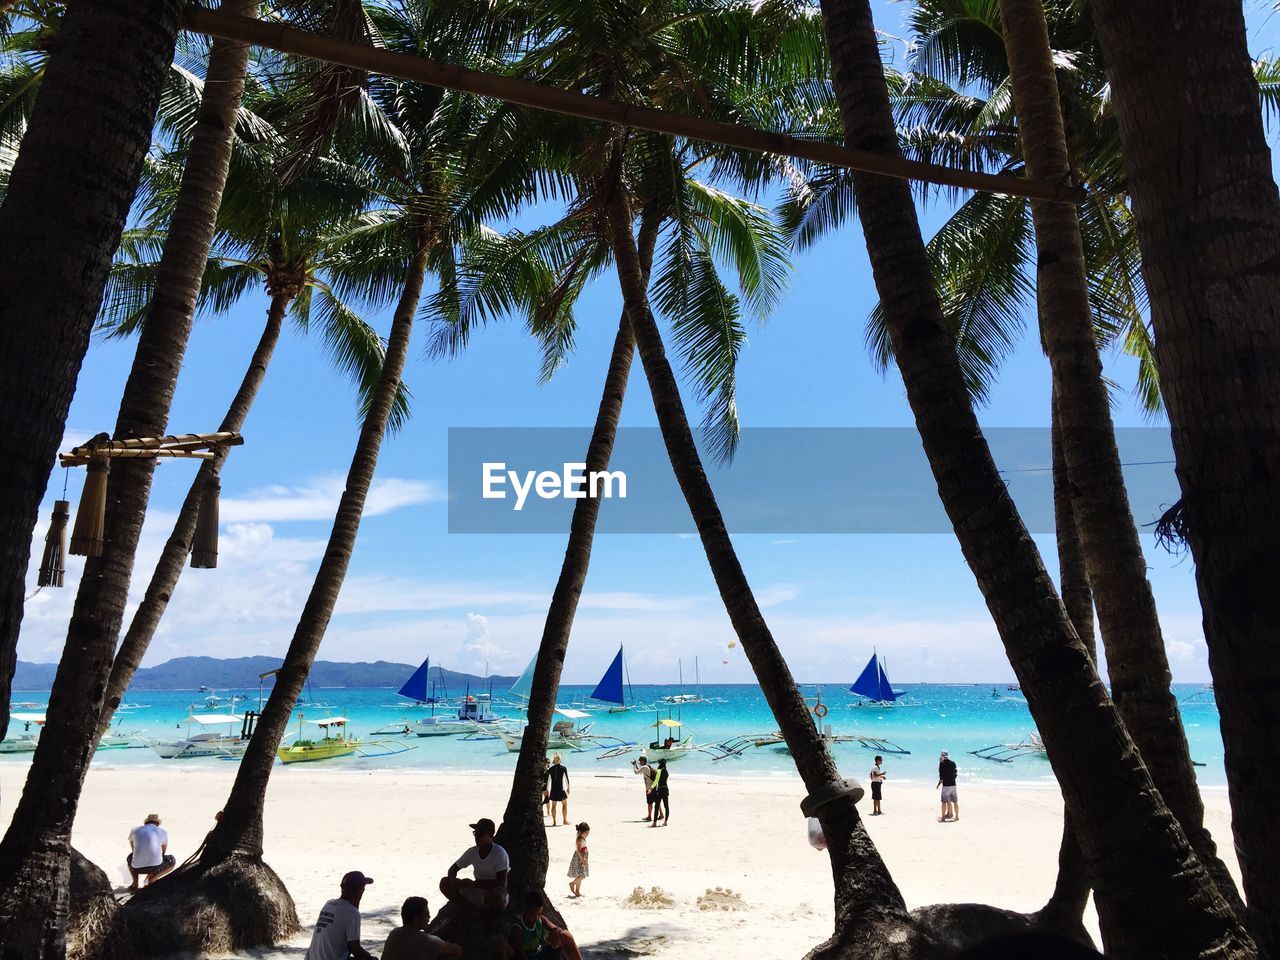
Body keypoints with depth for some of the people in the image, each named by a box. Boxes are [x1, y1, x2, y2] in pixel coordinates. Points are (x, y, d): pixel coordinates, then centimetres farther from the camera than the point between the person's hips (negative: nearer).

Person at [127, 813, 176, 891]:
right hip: (155, 867, -2)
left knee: (130, 858, 38)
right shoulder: (163, 832, 16)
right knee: (172, 860, 30)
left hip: (137, 867, 2)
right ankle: (151, 879, 5)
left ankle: (135, 883, 12)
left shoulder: (135, 830, 18)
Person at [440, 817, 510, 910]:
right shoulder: (472, 852, -2)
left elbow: (501, 883, -24)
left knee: (495, 896, -42)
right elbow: (453, 869, 9)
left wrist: (473, 883, -23)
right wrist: (453, 880, -17)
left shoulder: (499, 854, -19)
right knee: (445, 883, -9)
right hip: (477, 890, 6)